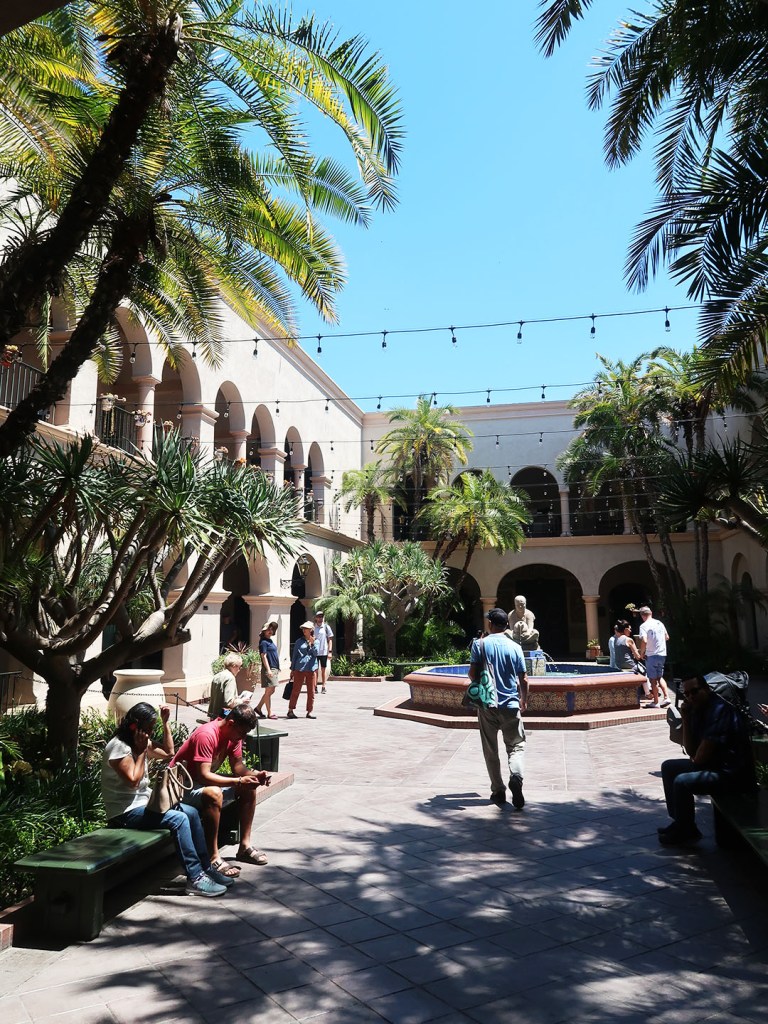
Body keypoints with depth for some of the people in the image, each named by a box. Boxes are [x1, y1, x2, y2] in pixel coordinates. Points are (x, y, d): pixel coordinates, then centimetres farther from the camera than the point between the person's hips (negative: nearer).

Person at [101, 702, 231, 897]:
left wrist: (165, 722, 10)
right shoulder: (118, 747, -18)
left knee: (191, 813, -2)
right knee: (178, 819, -23)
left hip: (144, 802, 9)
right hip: (125, 812, -9)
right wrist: (141, 751, -18)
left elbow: (169, 753, 16)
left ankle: (206, 868, 4)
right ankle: (195, 879, -19)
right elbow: (133, 781, -22)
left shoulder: (143, 742, 9)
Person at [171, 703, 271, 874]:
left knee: (249, 787, -1)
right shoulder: (206, 735, -30)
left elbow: (237, 766, 1)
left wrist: (254, 775, -20)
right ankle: (213, 858, -29)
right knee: (214, 793, -37)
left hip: (206, 780, 9)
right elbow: (203, 776, -34)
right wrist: (239, 781, -36)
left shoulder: (233, 734, -3)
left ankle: (245, 846, 6)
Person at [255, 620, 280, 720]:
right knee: (269, 691, -2)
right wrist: (268, 670, -21)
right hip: (269, 669, -9)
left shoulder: (270, 641, 16)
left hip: (274, 669, 9)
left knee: (271, 691, 14)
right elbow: (264, 656, -16)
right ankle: (269, 713, 3)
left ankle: (258, 707, 23)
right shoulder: (263, 642, -11)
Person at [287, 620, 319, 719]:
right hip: (299, 669, -1)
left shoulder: (316, 641, 10)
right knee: (296, 690, -1)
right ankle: (291, 710, 6)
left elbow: (316, 654, -2)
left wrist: (312, 644, -15)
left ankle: (309, 712, 13)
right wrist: (292, 669, 8)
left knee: (311, 692, 5)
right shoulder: (299, 641, 7)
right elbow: (294, 655, 10)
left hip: (311, 669, 1)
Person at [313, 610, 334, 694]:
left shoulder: (326, 627, 2)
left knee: (323, 670, 5)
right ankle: (315, 686, 10)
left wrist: (330, 651, -4)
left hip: (324, 652, -1)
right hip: (315, 652, 1)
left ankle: (323, 687, 11)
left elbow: (330, 640, 4)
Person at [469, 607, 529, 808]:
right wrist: (524, 701, 16)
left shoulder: (480, 644, -4)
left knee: (491, 750, 12)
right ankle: (516, 776, -18)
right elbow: (523, 680, 0)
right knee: (516, 746, 9)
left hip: (487, 705, 0)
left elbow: (472, 673, -6)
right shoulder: (515, 647, -1)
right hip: (511, 705, 0)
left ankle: (498, 792, 16)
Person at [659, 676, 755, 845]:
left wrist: (694, 761, 0)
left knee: (682, 782, -23)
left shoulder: (719, 710, -22)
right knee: (669, 767, 12)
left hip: (733, 774, -10)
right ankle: (680, 822, 18)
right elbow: (691, 751, 5)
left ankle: (685, 831, 0)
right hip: (714, 764, 10)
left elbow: (699, 758, -23)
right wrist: (685, 719, -5)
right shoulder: (698, 710, 6)